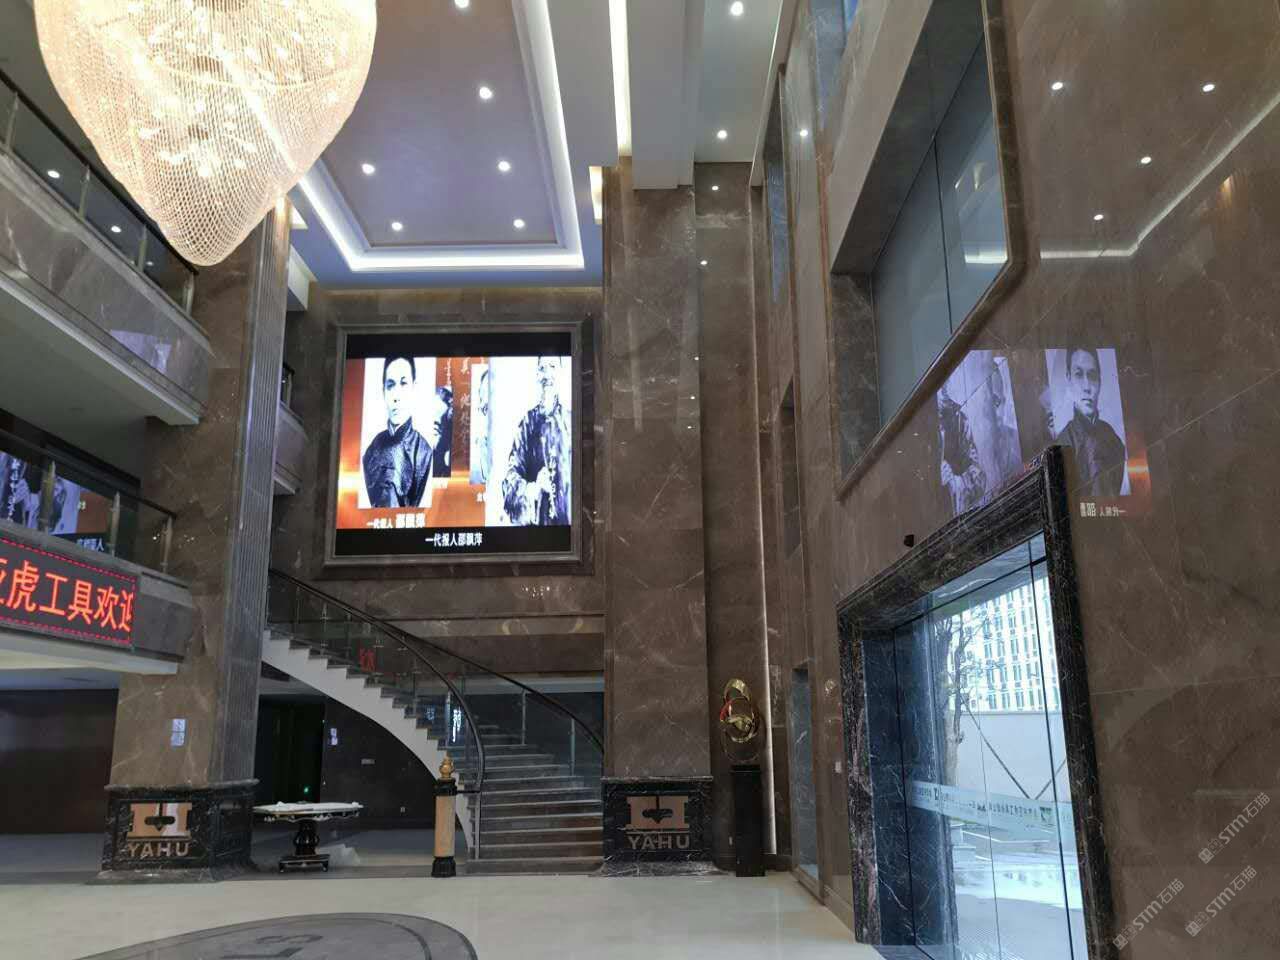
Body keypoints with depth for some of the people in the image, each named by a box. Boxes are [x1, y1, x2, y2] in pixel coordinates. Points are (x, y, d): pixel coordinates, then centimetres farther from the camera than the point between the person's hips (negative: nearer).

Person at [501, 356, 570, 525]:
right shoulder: (528, 423, 7)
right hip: (535, 519, 1)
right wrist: (534, 488, -16)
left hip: (568, 517, -1)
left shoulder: (570, 420, 4)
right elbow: (511, 476, 3)